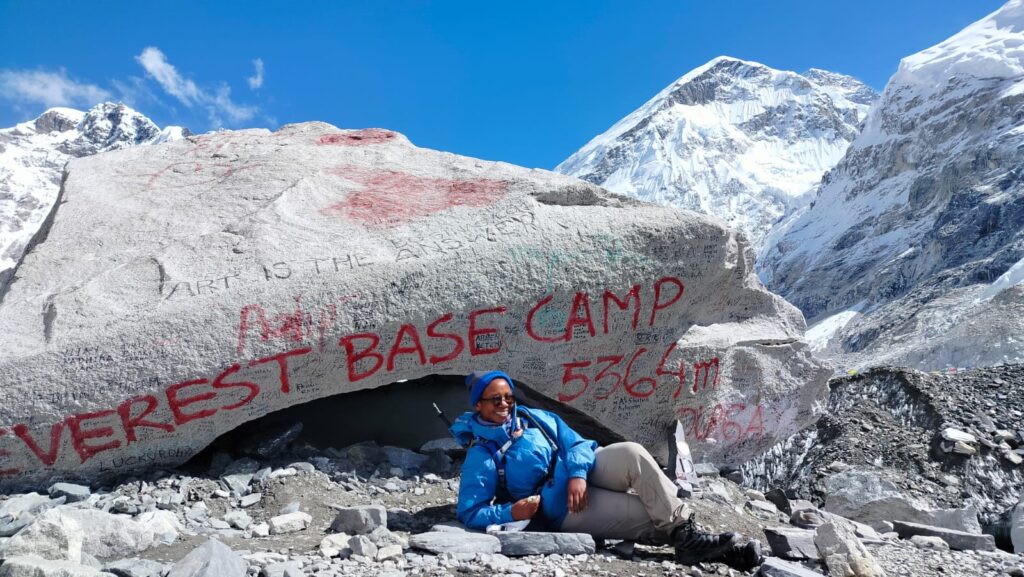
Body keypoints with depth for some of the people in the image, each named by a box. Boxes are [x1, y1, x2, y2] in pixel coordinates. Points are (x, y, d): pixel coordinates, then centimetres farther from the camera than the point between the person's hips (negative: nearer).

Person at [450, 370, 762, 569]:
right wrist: (512, 512, -24)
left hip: (584, 470, 5)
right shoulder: (480, 458, -5)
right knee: (652, 516, -24)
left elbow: (576, 443, 5)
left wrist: (578, 473, -17)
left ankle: (688, 534, -23)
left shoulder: (534, 417, 10)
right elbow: (470, 512, -7)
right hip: (563, 509, -5)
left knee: (631, 453, -27)